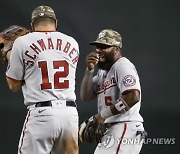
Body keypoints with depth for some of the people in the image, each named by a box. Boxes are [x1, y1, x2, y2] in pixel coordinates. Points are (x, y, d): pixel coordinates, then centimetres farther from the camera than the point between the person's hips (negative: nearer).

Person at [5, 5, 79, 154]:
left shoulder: (22, 42, 0)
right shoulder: (72, 43, 11)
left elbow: (14, 85, 6)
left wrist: (11, 59, 23)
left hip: (41, 114, -4)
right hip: (70, 112, 4)